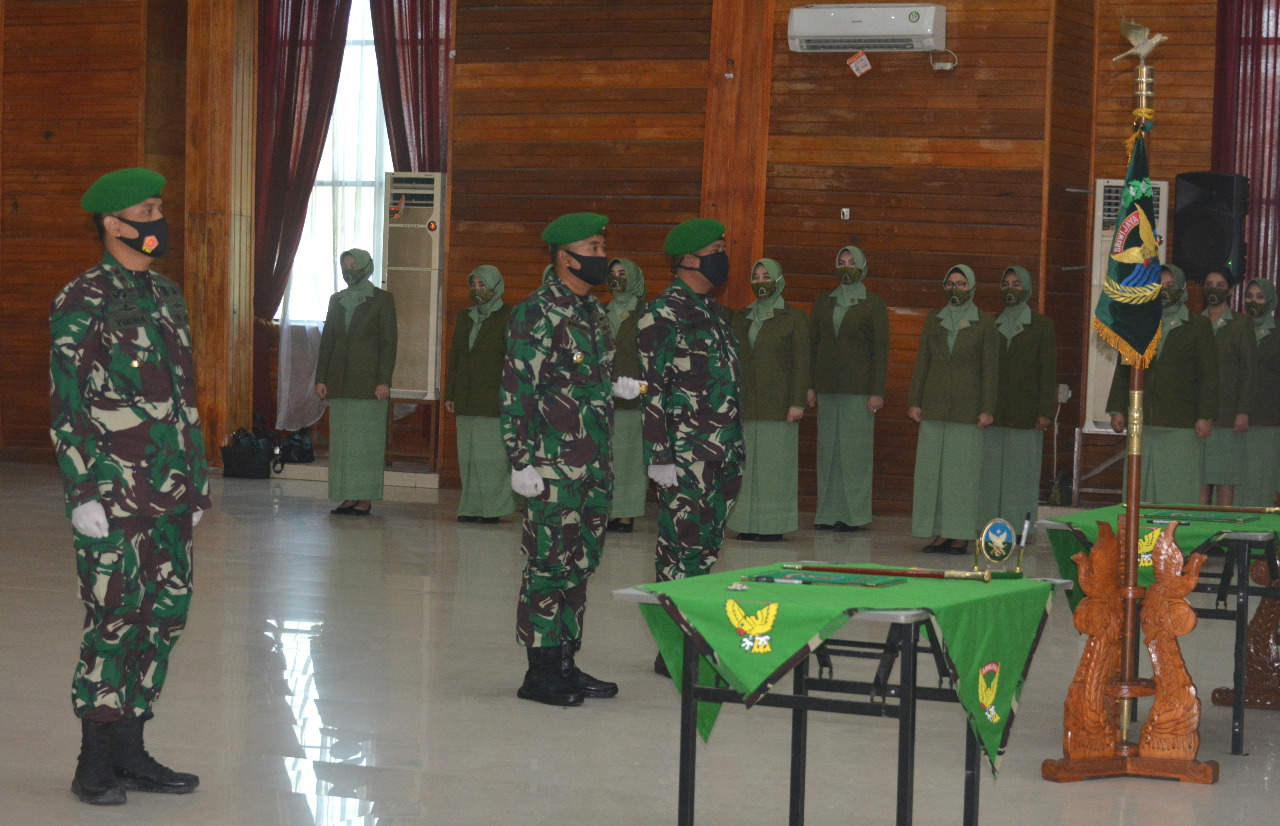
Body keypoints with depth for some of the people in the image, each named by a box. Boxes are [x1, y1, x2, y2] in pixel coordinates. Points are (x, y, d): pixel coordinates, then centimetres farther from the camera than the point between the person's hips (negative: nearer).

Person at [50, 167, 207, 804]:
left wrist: (196, 482, 17)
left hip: (169, 499, 7)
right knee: (112, 622, -3)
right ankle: (95, 765, 7)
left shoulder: (167, 297, 15)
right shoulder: (80, 304, -7)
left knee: (165, 616, 8)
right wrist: (84, 495, -15)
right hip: (112, 497, -7)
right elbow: (66, 410, -10)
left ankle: (130, 751, 19)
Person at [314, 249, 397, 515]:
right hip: (340, 381, 5)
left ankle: (365, 500, -2)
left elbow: (388, 343, -5)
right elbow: (327, 341, 15)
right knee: (342, 440, 4)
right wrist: (320, 379, 6)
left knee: (366, 440, -5)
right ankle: (349, 499, 8)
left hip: (368, 379, -5)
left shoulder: (382, 299, -1)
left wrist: (384, 381, -13)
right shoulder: (337, 300, 14)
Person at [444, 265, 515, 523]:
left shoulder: (508, 318, -2)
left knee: (492, 452, -5)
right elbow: (454, 358, 19)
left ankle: (493, 508, 2)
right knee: (468, 453, 5)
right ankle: (472, 506, 10)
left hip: (494, 399, -6)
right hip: (466, 400, 6)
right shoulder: (464, 318, 16)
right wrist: (449, 395, 14)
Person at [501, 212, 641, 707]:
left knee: (580, 566, 12)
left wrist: (618, 387, 8)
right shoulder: (536, 313, -11)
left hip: (594, 463, 8)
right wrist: (522, 462, -17)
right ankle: (540, 672, 3)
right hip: (554, 466, -8)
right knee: (548, 564, -4)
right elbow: (517, 391, -14)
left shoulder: (594, 314, 15)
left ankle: (566, 663, 20)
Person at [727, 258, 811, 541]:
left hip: (778, 399, -4)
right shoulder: (742, 317, 13)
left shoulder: (794, 318, -1)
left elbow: (801, 363, -4)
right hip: (746, 399, 5)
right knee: (747, 461, 4)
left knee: (776, 460, -3)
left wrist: (798, 402, -12)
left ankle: (774, 525, 1)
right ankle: (748, 522, 9)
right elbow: (734, 359, 15)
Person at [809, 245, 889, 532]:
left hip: (858, 386, -4)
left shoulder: (873, 305, 1)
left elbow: (880, 350, -3)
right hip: (828, 386, 4)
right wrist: (810, 386, 7)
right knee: (827, 446, 4)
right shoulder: (823, 302, 13)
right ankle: (828, 512, 8)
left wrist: (877, 392, -10)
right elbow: (813, 345, 14)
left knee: (855, 447, -4)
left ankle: (852, 513, 0)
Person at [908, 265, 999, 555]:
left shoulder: (984, 324, 2)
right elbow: (922, 362, 11)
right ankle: (939, 534, 6)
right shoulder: (934, 320, 11)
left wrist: (987, 409, -7)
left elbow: (989, 368, -1)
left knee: (963, 468, -4)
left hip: (966, 406, -3)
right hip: (934, 405, 3)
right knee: (932, 468, 1)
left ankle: (960, 536, 1)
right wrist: (914, 401, 4)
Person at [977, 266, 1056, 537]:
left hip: (1025, 412, -3)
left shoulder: (1041, 326, 4)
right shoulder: (992, 325, 14)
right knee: (992, 470, 1)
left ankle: (1020, 526, 1)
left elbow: (1048, 371, -1)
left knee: (1022, 470, -3)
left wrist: (1045, 412, -9)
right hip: (994, 412, 3)